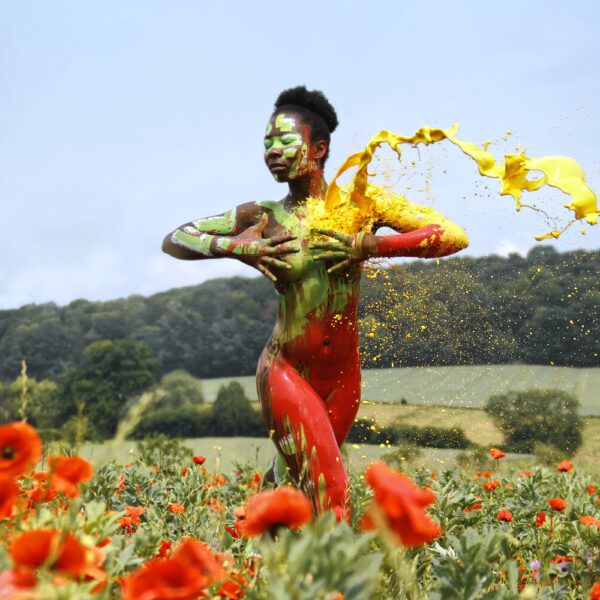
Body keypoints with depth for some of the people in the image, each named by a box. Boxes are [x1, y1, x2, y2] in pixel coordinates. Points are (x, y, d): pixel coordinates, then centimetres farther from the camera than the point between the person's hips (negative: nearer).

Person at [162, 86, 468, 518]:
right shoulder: (264, 218, -3)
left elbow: (454, 236, -11)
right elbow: (174, 240, 5)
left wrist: (368, 246, -19)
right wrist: (234, 247, -13)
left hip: (343, 377, 3)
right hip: (285, 372, -2)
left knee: (309, 483, 17)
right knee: (330, 492, -15)